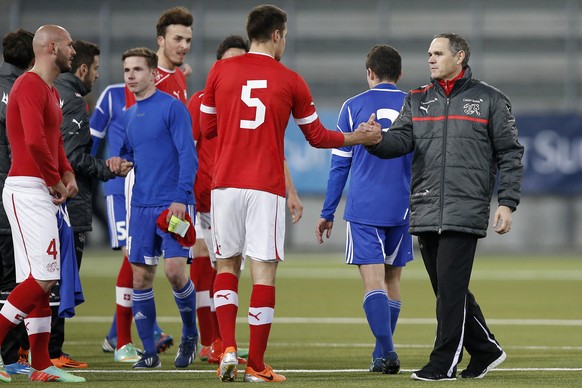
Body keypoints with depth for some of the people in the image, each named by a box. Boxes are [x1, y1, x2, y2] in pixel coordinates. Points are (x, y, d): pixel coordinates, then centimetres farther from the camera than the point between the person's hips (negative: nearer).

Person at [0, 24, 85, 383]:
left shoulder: (51, 91, 20)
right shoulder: (31, 86, -13)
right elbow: (35, 141, -24)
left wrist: (67, 173, 8)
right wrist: (56, 181, -13)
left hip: (42, 192, 10)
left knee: (40, 280, 9)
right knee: (44, 278, -14)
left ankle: (41, 366, 10)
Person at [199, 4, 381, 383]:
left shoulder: (220, 71, 4)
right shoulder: (290, 81, 1)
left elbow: (207, 128, 11)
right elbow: (317, 136, 10)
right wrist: (358, 138, 24)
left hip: (225, 182, 2)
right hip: (266, 187, -2)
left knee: (227, 264, 14)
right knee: (264, 268, 0)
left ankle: (228, 348, -2)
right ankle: (256, 365, 0)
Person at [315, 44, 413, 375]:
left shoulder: (353, 107, 2)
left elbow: (340, 165, 3)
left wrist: (328, 213, 9)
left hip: (363, 208, -2)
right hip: (402, 209, 2)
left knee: (373, 281, -7)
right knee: (391, 279, 14)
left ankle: (388, 351, -22)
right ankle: (381, 354, 20)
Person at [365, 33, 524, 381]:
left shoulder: (490, 100, 4)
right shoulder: (417, 101, 15)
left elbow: (510, 154, 4)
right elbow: (401, 140, 2)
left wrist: (507, 203, -5)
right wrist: (377, 140, -21)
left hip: (465, 212, -5)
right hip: (425, 213, 5)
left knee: (451, 288, -9)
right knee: (449, 290, 9)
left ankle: (444, 363, -5)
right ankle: (485, 350, 23)